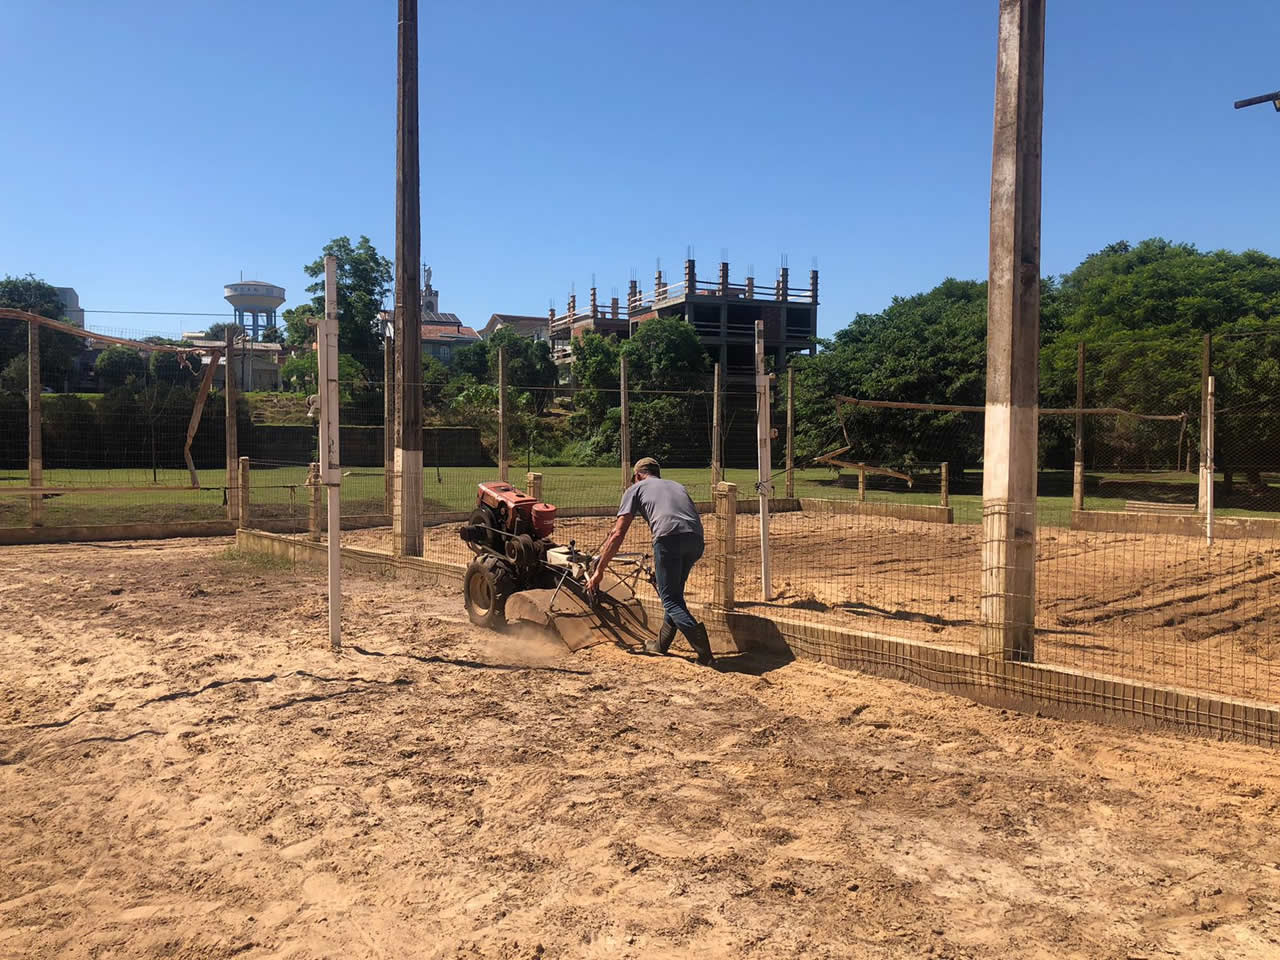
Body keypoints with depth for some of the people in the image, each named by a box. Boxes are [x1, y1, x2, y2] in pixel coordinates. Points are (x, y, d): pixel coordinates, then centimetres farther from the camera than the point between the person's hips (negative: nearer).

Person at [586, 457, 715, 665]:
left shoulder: (636, 488, 22)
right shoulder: (676, 486, 37)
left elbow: (617, 534, 13)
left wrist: (599, 571, 18)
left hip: (669, 536, -5)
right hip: (696, 539, 5)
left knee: (670, 600, 1)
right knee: (674, 593, 24)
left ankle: (704, 653, -14)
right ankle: (661, 644, 33)